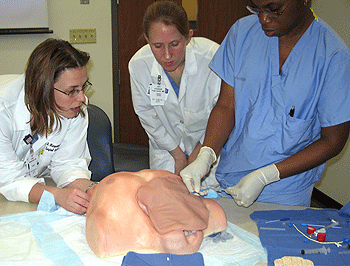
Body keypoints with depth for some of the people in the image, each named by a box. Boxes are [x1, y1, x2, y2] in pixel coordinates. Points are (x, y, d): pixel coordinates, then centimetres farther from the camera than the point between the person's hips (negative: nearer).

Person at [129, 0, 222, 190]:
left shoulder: (213, 58, -29)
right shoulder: (138, 64, -19)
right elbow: (147, 114, -4)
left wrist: (197, 156, -8)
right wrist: (178, 154, -3)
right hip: (167, 149, 2)